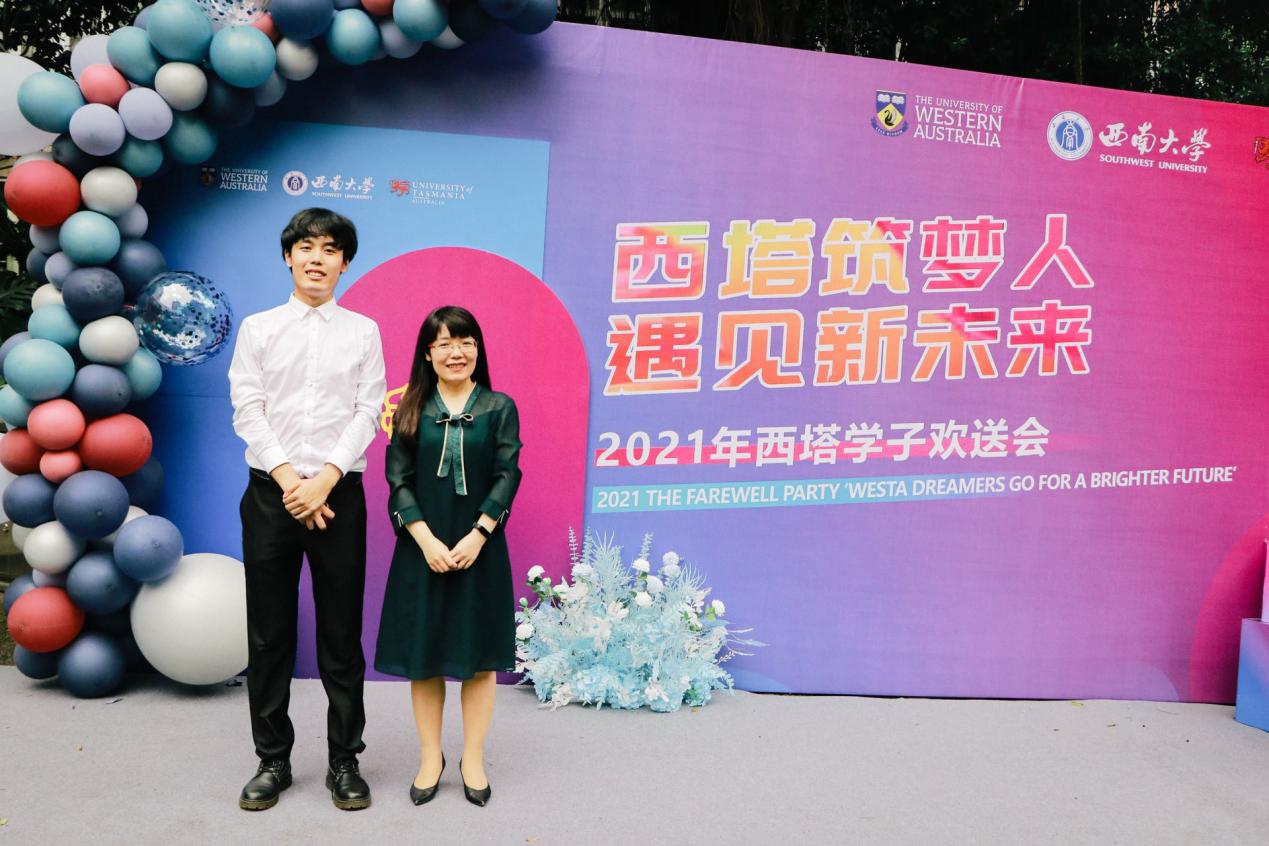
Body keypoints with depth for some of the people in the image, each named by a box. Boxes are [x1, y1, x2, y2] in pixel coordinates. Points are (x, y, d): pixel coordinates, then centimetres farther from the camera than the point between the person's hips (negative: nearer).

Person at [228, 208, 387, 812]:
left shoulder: (363, 331, 6)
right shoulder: (258, 328, 8)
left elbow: (368, 413, -1)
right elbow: (248, 411, 0)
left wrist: (326, 479, -12)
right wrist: (288, 480, -11)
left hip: (338, 492, -1)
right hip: (271, 491, 1)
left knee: (341, 634, 5)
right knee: (269, 633, 7)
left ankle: (344, 762, 17)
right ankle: (272, 760, 21)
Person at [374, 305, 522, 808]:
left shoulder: (499, 408, 2)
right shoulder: (411, 411, 3)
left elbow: (508, 476, -4)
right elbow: (399, 481, -2)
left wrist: (477, 536, -14)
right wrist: (427, 540, -13)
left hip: (479, 547, -1)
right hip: (423, 548, 1)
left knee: (478, 654, 6)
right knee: (424, 654, 8)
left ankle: (473, 759, 20)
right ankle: (430, 758, 23)